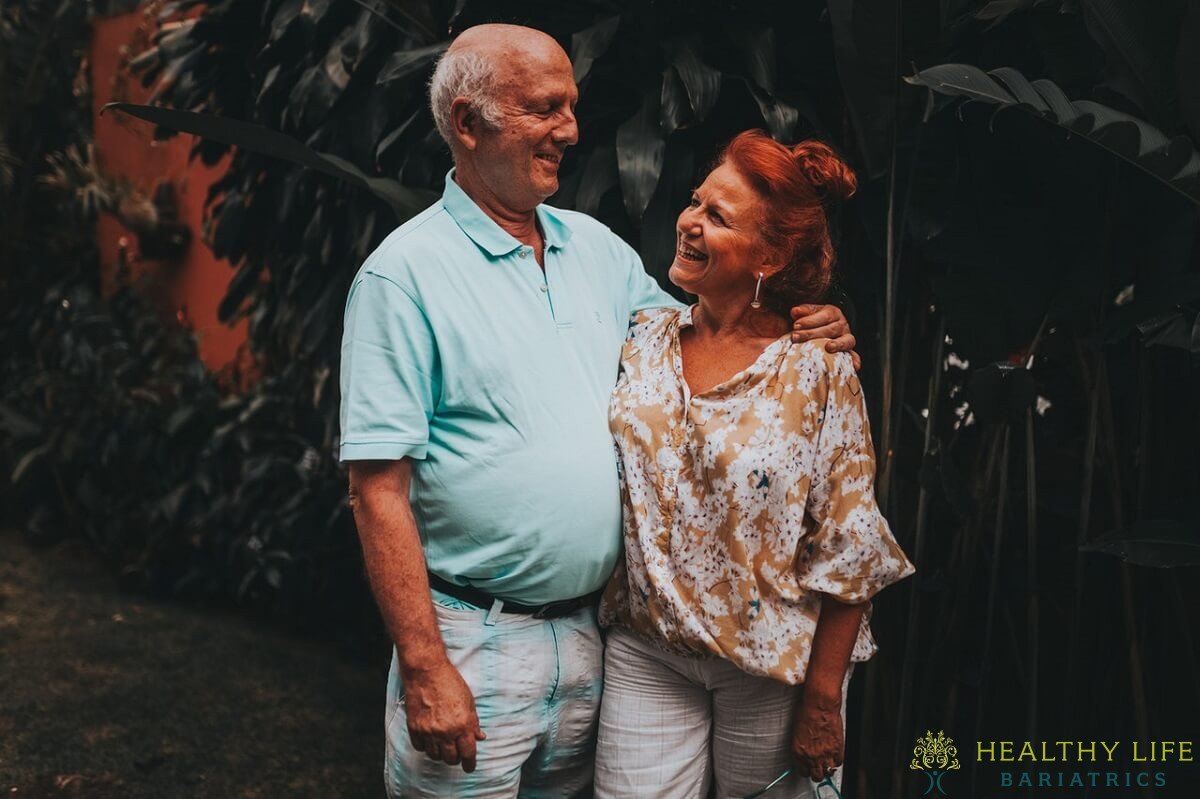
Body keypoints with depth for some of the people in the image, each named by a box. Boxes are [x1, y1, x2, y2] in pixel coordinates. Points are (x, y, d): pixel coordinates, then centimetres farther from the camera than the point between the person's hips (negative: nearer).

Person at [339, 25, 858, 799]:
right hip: (476, 642, -6)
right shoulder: (405, 273, -12)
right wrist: (424, 668, -18)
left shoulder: (597, 247, 7)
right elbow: (379, 490, -15)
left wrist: (806, 336, -4)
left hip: (591, 627, 6)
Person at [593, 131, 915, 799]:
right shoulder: (643, 340, -1)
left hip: (773, 667, -3)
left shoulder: (818, 372, -13)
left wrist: (823, 701, -8)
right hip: (647, 657, 3)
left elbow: (848, 554, -10)